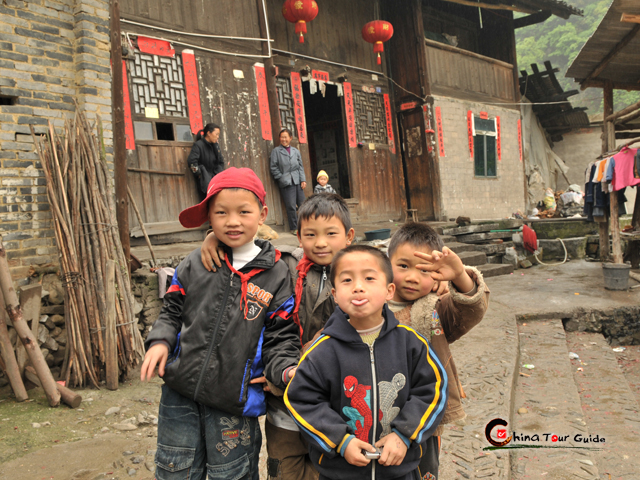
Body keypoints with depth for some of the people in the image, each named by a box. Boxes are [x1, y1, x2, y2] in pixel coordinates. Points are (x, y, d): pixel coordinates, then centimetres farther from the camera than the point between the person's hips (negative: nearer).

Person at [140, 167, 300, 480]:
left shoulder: (275, 274, -6)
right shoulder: (195, 264, 0)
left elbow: (279, 338, -3)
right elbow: (172, 312, 10)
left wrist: (287, 370, -20)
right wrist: (161, 341, -8)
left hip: (233, 404, -2)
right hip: (179, 394, 3)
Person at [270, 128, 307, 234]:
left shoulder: (296, 151, 15)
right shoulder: (276, 151, 3)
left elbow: (301, 166, 15)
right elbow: (274, 168, 1)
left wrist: (303, 180, 5)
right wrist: (282, 178, -6)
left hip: (297, 181, 4)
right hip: (286, 183, -4)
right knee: (291, 206, -5)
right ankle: (294, 228, 7)